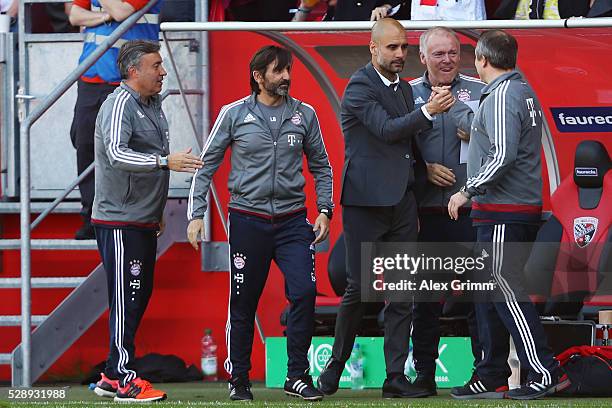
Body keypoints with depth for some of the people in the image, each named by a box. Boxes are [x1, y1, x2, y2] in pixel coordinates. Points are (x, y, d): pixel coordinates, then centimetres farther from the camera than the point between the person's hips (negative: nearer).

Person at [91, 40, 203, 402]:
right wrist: (165, 162, -36)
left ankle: (112, 377, 18)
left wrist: (157, 212, 24)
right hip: (119, 221, -10)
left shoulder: (152, 104, 16)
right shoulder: (119, 104, -14)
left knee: (140, 295, 12)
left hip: (143, 222, 10)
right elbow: (116, 154, -28)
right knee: (126, 299, -8)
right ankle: (124, 380, -6)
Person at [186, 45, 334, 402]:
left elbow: (321, 166, 15)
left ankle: (298, 375, -4)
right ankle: (239, 379, 18)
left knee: (305, 293, -13)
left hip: (292, 221, 1)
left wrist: (325, 210, 5)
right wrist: (196, 214, -2)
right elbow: (207, 165, 5)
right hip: (248, 221, -1)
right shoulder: (234, 114, 1)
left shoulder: (304, 115, 6)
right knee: (243, 304, 4)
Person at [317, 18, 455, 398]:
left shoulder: (404, 89, 17)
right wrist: (428, 111, -25)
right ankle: (336, 365, 12)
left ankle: (396, 377, 4)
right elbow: (386, 130, -19)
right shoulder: (359, 88, -8)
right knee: (359, 288, -4)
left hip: (401, 202, 7)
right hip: (366, 202, -7)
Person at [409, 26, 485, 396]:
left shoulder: (477, 90, 6)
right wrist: (424, 168, -7)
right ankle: (424, 373, 13)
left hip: (470, 208, -1)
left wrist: (476, 135, -15)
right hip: (425, 210, 1)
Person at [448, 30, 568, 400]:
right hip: (525, 207, 10)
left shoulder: (501, 97, -14)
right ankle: (492, 378, 16)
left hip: (503, 213, -10)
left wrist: (468, 191, -15)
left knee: (506, 291, -9)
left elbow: (503, 155, -23)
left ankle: (545, 372, -11)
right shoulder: (525, 91, 17)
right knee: (489, 292, 13)